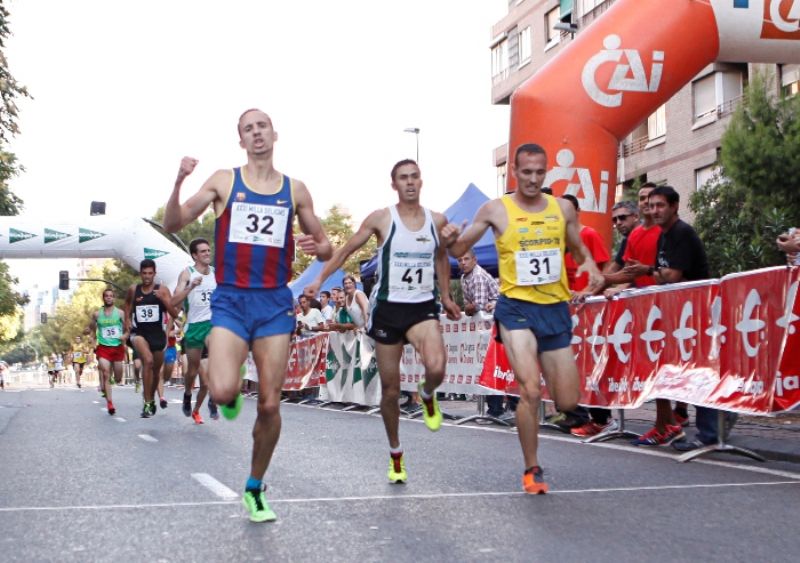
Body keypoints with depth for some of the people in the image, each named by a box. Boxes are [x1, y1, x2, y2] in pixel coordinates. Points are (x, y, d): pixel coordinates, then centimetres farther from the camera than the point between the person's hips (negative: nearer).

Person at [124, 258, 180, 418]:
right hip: (139, 332, -2)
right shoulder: (133, 289, 1)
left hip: (158, 333, 2)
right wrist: (127, 320, 8)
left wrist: (163, 299, -21)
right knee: (148, 360, -29)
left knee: (156, 370, 17)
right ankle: (147, 403, -24)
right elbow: (127, 304, 23)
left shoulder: (162, 290, -4)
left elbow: (174, 314, -9)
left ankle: (152, 399, 45)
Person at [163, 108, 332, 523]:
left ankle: (255, 489, 22)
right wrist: (178, 182, -19)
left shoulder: (295, 189, 9)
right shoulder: (224, 181, 4)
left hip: (275, 303, 2)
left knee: (270, 404, 2)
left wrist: (317, 247, -10)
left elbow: (325, 247, 15)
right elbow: (173, 225, -1)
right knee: (223, 392, -23)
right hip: (230, 301, -2)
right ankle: (231, 393, 17)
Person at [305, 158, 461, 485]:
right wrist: (320, 280, -5)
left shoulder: (437, 221, 4)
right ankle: (395, 456, 25)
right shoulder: (381, 219, -4)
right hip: (387, 308, -1)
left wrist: (446, 298, 23)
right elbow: (346, 250, 3)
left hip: (423, 307, 1)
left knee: (436, 368, -27)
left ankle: (427, 396, 11)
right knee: (390, 387, 5)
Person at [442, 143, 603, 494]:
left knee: (568, 403, 5)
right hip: (516, 307, -3)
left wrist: (590, 265, -3)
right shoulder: (495, 210, -1)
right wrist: (450, 240, -20)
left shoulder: (563, 208, 7)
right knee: (530, 390, -18)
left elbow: (578, 249, 20)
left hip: (556, 309, 4)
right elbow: (460, 249, 4)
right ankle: (532, 470, 0)